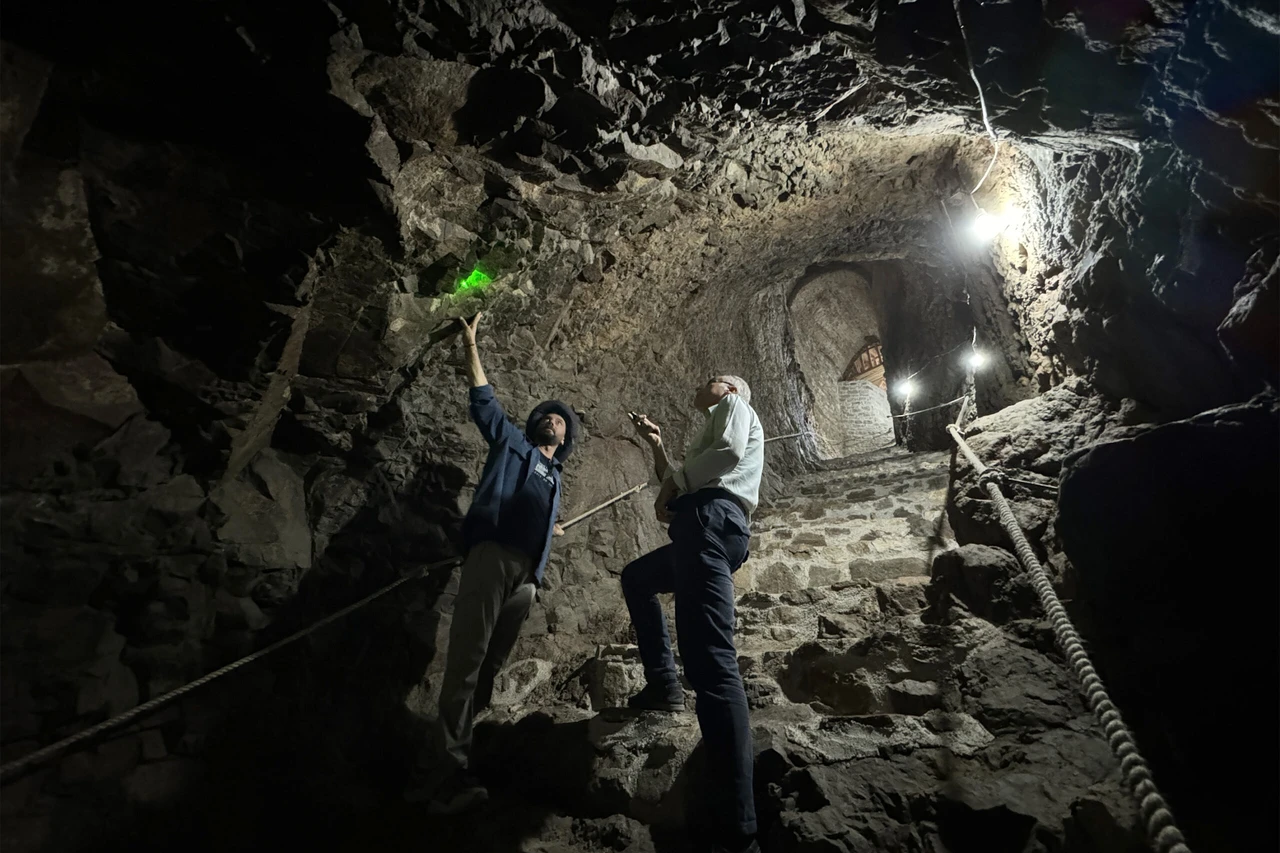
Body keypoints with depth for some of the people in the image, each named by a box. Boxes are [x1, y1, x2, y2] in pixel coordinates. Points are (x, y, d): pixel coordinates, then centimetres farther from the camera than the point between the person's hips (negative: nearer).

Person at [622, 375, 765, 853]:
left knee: (710, 661, -22)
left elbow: (729, 451, -9)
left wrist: (673, 487, 1)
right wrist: (656, 446, 32)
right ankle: (664, 684, 18)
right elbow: (680, 483, 36)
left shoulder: (735, 405, 14)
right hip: (705, 528, 11)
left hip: (711, 518, -11)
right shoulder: (718, 425, 39)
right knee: (636, 578, 31)